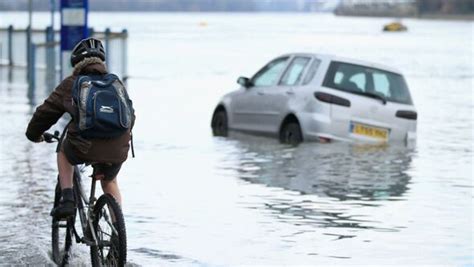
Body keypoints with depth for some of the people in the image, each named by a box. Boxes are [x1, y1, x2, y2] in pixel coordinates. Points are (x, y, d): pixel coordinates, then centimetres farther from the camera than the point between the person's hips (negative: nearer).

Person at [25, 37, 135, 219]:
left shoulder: (71, 84, 11)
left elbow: (46, 112, 17)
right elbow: (130, 117, 25)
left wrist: (34, 134, 36)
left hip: (85, 148, -3)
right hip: (118, 151, 3)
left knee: (64, 150, 33)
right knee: (110, 183, 33)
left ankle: (67, 199, 17)